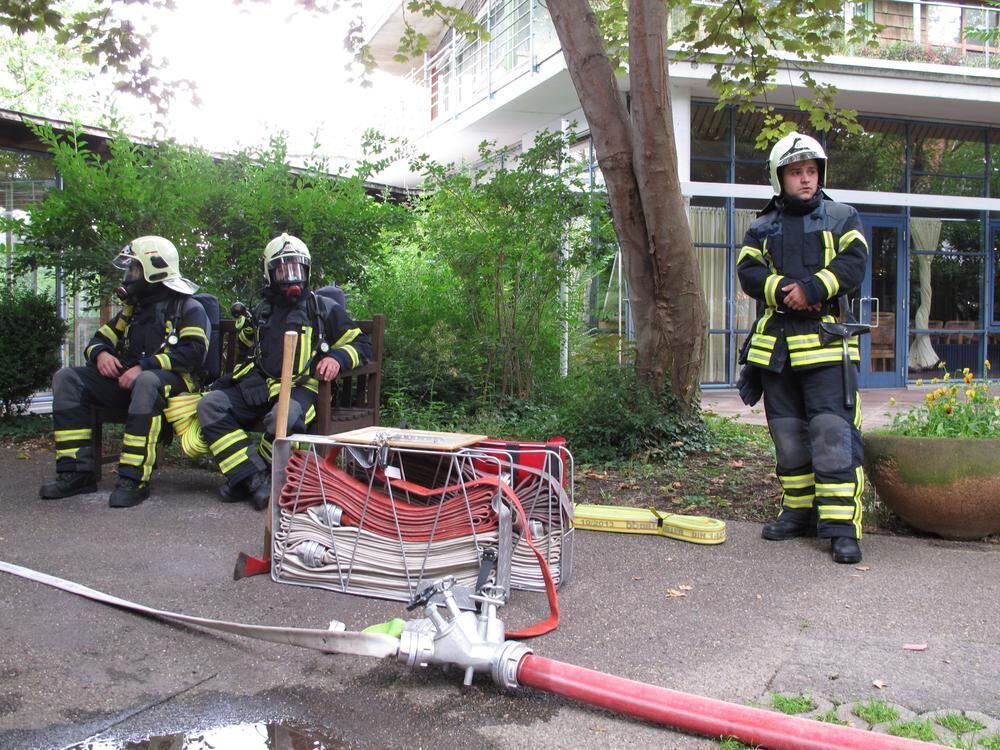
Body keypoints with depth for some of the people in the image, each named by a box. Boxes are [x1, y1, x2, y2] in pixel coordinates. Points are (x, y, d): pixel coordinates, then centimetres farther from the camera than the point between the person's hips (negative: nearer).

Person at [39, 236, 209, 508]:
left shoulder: (188, 309, 1)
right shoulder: (133, 308, 23)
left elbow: (193, 352, -15)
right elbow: (100, 339, 25)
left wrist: (144, 367, -23)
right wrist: (101, 354, -2)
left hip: (170, 381, -7)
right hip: (126, 380, 7)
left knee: (147, 382, -41)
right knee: (67, 378, -10)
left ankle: (133, 479, -43)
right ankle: (77, 472, -18)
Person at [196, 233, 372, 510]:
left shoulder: (324, 308, 11)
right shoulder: (263, 310, 24)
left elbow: (360, 344, 9)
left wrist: (336, 358, -11)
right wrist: (246, 326, 18)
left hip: (301, 387, -5)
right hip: (259, 386, 5)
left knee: (282, 417, -39)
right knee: (210, 405, -19)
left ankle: (248, 478, -15)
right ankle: (256, 479, -27)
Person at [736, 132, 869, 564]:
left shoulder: (841, 217, 10)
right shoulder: (762, 228, 16)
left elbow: (853, 263, -5)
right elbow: (748, 272, 1)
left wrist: (812, 289, -19)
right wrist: (784, 290, -17)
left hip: (826, 342, -3)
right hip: (776, 344, 4)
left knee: (833, 433, -11)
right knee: (787, 435, 10)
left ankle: (842, 524, -9)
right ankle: (799, 511, 22)